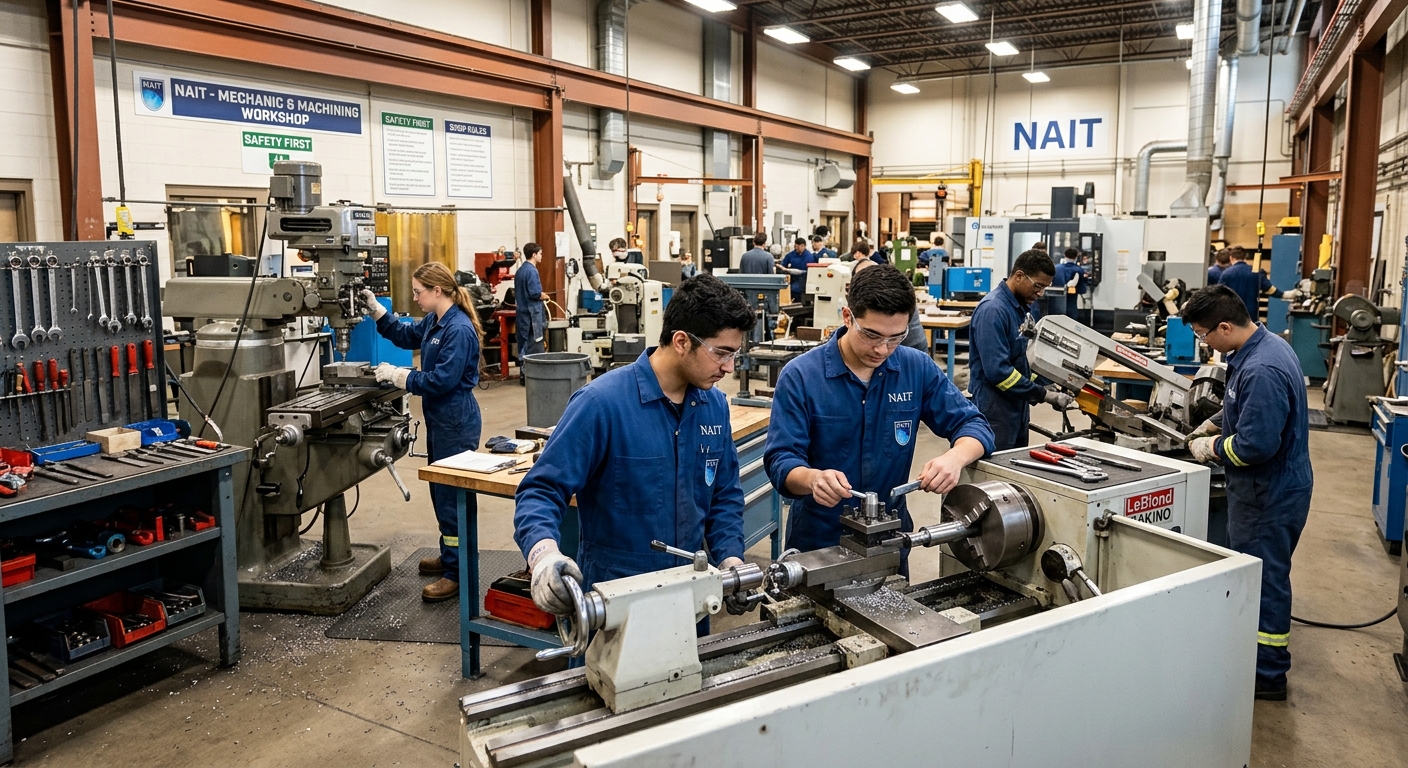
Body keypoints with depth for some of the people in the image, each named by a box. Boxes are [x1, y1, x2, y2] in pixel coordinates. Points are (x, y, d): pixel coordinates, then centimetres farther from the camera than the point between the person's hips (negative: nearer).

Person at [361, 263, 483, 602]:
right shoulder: (434, 322, 9)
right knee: (441, 491, 19)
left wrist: (398, 376, -17)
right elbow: (405, 335, 25)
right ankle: (450, 555, 33)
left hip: (456, 422, -10)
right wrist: (375, 309, 15)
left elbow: (442, 379, -24)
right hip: (440, 418, 10)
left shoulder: (459, 330, -21)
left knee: (453, 496, -4)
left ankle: (458, 573, 4)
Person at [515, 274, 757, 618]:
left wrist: (730, 558, -7)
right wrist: (545, 552, -39)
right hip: (615, 594, -6)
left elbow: (724, 494, 9)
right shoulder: (602, 402, -21)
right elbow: (541, 491, -21)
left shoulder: (715, 405, -2)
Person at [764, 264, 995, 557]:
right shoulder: (800, 376, -9)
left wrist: (955, 457, -20)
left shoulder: (918, 368, -1)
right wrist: (814, 478, -34)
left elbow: (973, 425, 3)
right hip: (818, 539, -2)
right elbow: (781, 461, -12)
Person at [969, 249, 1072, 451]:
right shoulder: (992, 310, -20)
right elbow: (997, 370, -26)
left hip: (1018, 408, 9)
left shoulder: (1025, 307, 8)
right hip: (995, 412, -9)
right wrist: (1044, 395, -21)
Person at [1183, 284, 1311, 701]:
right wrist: (1213, 424, 9)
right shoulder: (1263, 345, 3)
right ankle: (1251, 652, 36)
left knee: (1264, 581, 3)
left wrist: (1211, 447, -13)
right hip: (1266, 487, 10)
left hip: (1271, 494, -10)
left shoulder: (1261, 371, -30)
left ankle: (1268, 676, 17)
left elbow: (1255, 445, -30)